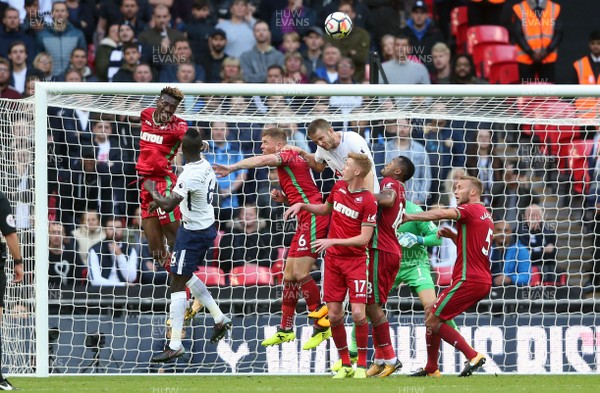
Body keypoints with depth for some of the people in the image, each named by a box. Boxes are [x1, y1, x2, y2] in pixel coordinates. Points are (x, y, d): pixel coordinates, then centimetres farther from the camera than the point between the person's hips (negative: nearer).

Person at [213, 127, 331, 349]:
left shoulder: (288, 155, -8)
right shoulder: (287, 163, 21)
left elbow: (262, 160, -30)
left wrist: (232, 168, -38)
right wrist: (283, 198, 8)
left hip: (313, 217, -11)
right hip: (306, 221, 11)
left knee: (300, 272, -14)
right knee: (289, 274, 11)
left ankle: (321, 327, -9)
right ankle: (285, 329, 18)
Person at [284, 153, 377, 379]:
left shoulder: (368, 201, -14)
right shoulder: (339, 187, 6)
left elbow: (364, 238, -17)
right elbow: (326, 209, 26)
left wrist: (333, 241, -22)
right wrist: (302, 206, 11)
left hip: (356, 261, -5)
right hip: (333, 260, 5)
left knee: (358, 314, -13)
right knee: (334, 316, 1)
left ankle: (361, 365, 0)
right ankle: (345, 364, 13)